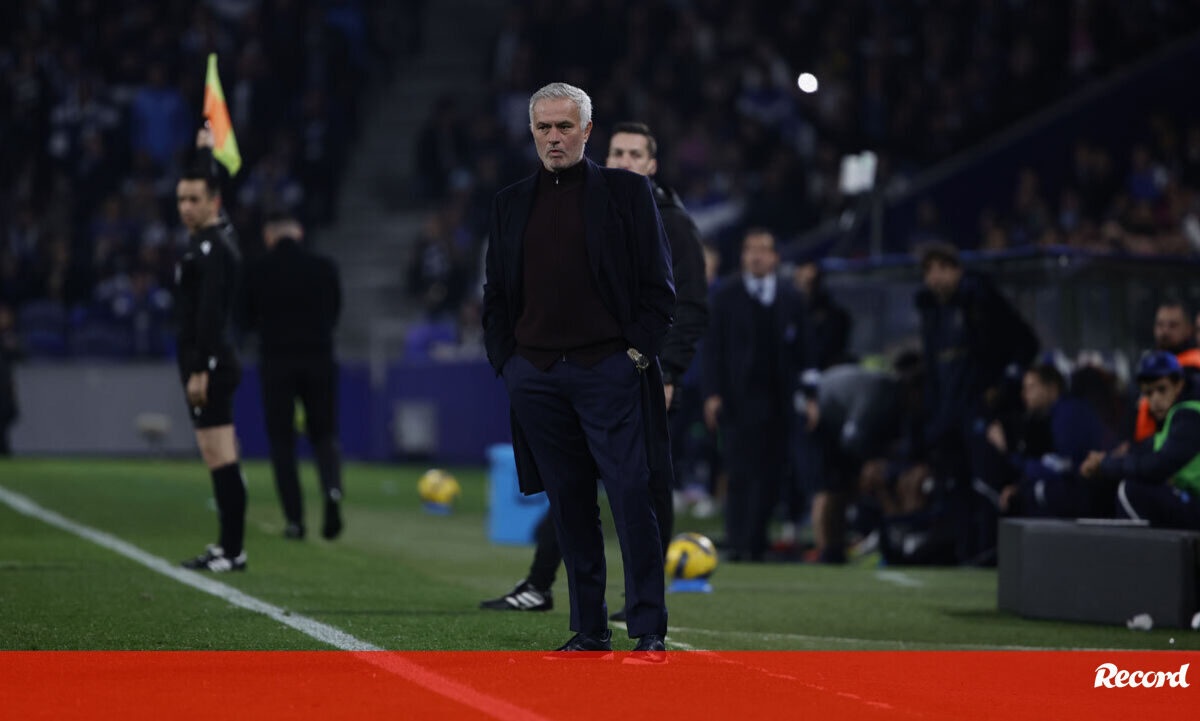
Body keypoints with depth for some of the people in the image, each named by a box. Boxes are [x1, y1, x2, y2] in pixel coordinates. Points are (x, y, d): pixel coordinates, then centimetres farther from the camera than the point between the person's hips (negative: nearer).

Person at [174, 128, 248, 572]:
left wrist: (200, 370, -23)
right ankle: (228, 546, 14)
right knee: (221, 460, 11)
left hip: (208, 365, -10)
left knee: (221, 460, -11)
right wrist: (205, 150, 49)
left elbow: (209, 313, -21)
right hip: (213, 363, 10)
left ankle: (232, 551, -12)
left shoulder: (213, 248, -15)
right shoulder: (216, 237, 13)